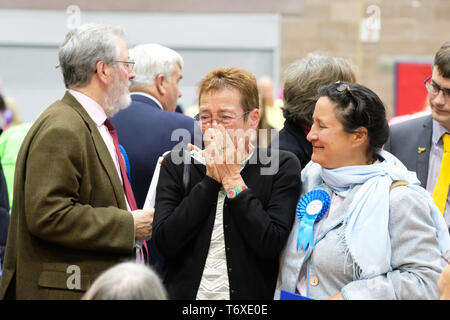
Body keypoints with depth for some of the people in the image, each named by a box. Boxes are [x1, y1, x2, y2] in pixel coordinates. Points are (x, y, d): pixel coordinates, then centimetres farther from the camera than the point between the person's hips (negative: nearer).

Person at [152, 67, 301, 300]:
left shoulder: (282, 167, -3)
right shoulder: (175, 165, 2)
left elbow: (271, 244, -15)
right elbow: (164, 243, -9)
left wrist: (232, 178, -12)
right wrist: (210, 178, -11)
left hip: (250, 294, -1)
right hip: (186, 292, 1)